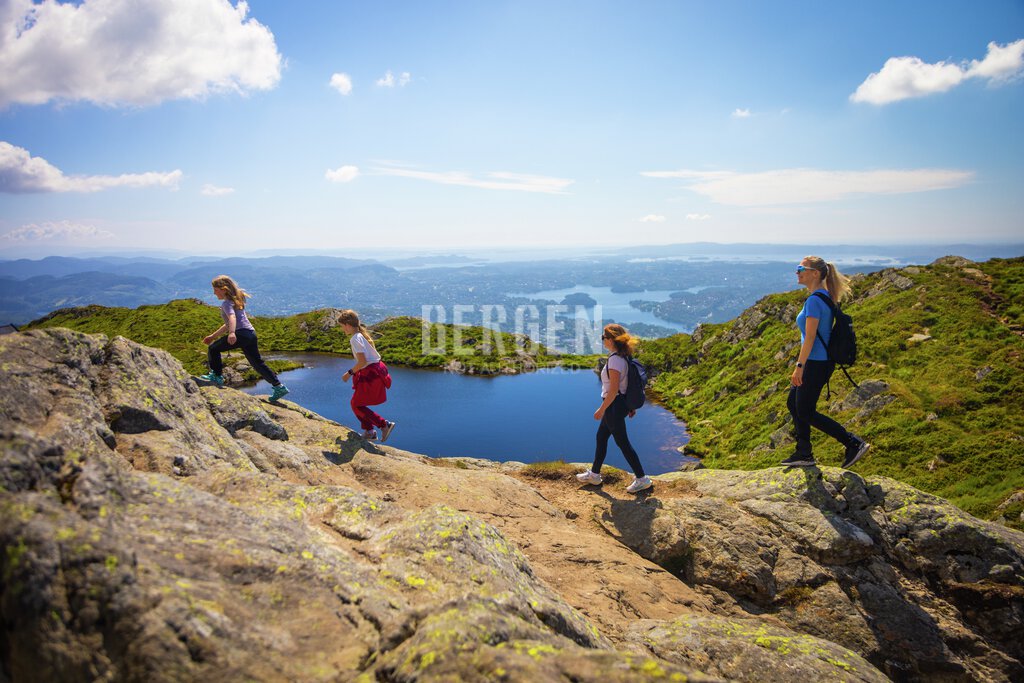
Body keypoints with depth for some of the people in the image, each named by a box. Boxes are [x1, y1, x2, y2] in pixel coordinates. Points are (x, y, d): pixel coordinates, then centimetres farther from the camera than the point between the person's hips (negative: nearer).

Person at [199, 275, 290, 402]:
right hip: (251, 333, 9)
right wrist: (213, 336, 41)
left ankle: (216, 376, 6)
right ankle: (279, 386, 6)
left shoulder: (226, 303, 0)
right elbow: (229, 323, 37)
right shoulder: (236, 301, 28)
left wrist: (232, 333, -39)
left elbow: (232, 317, -22)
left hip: (241, 333, -9)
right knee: (257, 362, 11)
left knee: (213, 349, 4)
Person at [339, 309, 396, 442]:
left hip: (370, 374, -9)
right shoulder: (362, 334, 12)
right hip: (375, 370, 9)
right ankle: (369, 431, 24)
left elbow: (362, 362, -22)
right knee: (357, 402, 18)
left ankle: (385, 424, -1)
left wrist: (349, 373, -10)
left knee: (356, 405, 1)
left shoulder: (355, 339, -17)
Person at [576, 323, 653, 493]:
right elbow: (627, 383, 13)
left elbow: (613, 390, -24)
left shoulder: (615, 359, -23)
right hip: (620, 404, 10)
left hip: (614, 405, -10)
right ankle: (594, 474, 31)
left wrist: (602, 409, -17)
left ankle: (642, 479, 12)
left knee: (623, 443, 2)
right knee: (601, 437, 19)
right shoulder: (622, 356, 6)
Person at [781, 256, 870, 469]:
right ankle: (804, 454, 22)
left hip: (815, 363, -10)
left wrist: (799, 367, -20)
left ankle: (854, 443, 5)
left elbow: (810, 337, -22)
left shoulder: (814, 301, -19)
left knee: (805, 412, 0)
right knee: (793, 403, 15)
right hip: (822, 361, 10)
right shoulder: (825, 297, 12)